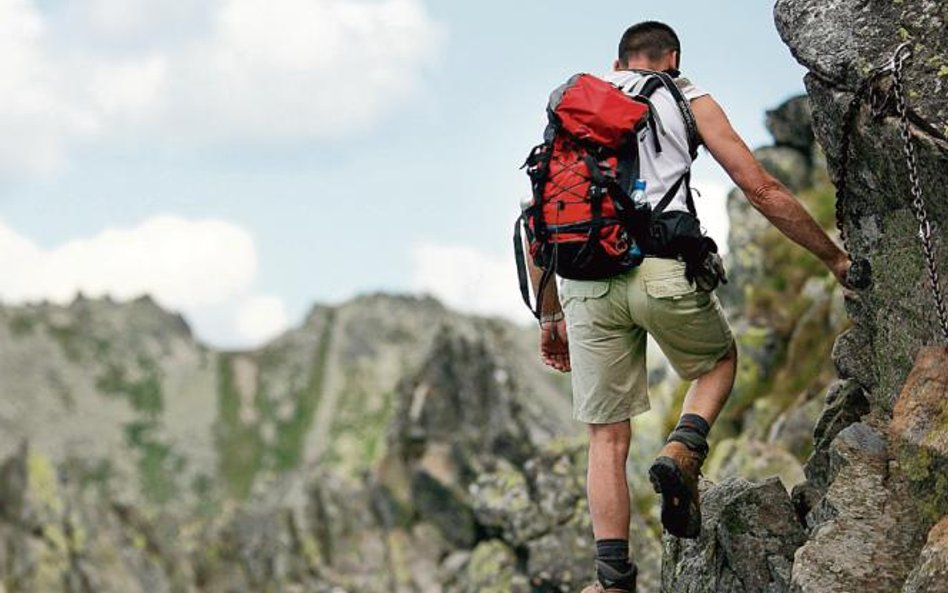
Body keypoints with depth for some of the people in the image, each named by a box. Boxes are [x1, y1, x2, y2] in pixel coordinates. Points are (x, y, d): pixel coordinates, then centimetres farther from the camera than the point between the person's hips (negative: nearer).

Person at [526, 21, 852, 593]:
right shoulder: (687, 101, 15)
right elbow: (762, 190, 11)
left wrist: (549, 316, 24)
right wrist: (836, 258, 19)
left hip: (584, 283, 3)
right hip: (663, 270, -2)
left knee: (607, 437, 9)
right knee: (720, 359, 27)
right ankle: (683, 451, 0)